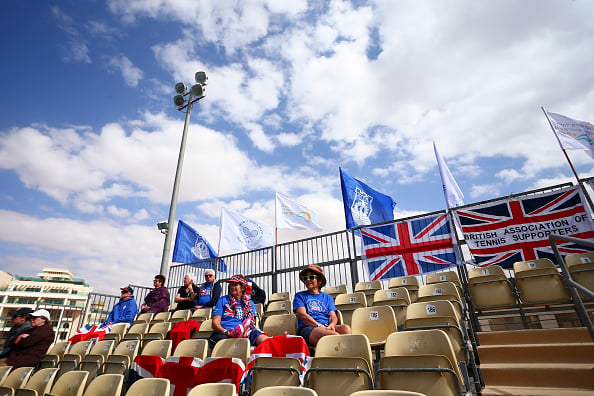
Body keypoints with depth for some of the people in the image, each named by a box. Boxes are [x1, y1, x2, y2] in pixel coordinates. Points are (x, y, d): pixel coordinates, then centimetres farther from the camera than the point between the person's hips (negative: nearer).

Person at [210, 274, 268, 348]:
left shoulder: (249, 303, 24)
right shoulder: (223, 300, 17)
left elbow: (252, 323, 14)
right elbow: (215, 323, 8)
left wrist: (246, 329, -11)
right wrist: (226, 332, -13)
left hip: (243, 333, 1)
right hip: (223, 332, -1)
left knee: (264, 339, -33)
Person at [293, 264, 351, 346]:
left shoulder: (327, 297, 27)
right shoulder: (300, 296, 16)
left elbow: (333, 316, 13)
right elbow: (302, 315, 0)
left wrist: (332, 325, -12)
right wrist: (319, 325, -14)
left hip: (326, 327, 4)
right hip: (307, 328, -4)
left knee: (346, 328, -33)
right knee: (334, 335, -38)